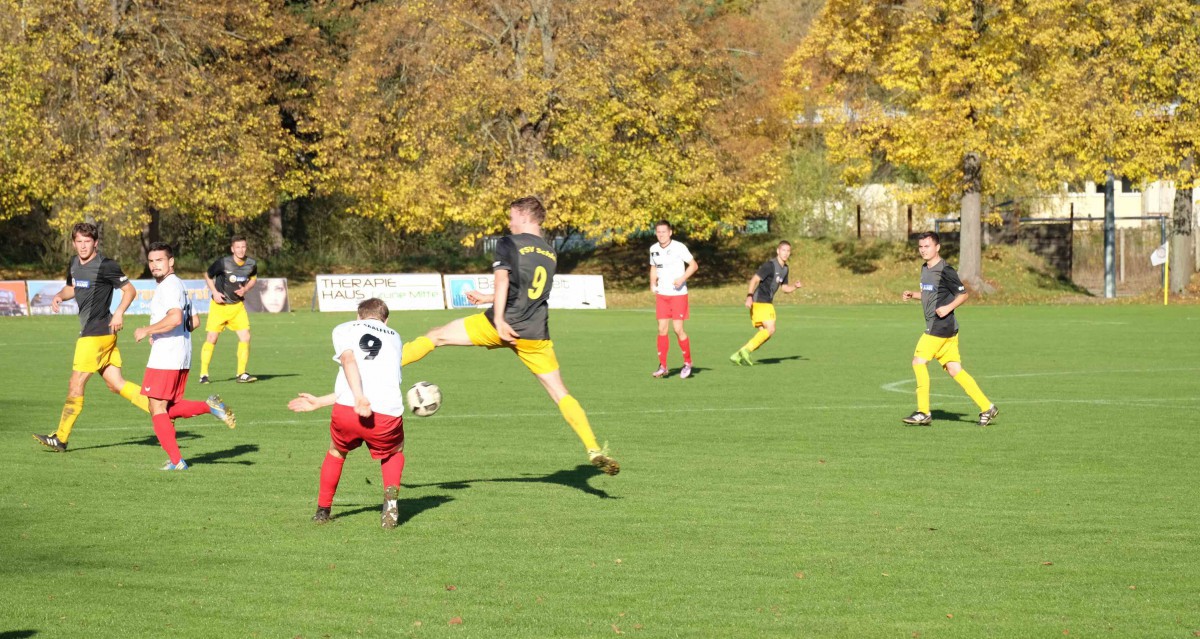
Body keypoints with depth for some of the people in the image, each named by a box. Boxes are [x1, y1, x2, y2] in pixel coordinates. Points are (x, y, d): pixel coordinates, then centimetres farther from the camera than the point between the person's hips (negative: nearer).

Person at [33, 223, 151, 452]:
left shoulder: (105, 266, -13)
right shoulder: (74, 264, 12)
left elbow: (129, 290, -7)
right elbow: (72, 287, 29)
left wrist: (119, 313, -21)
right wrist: (60, 296, 8)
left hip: (97, 333, -9)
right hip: (89, 330, 9)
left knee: (76, 384, -4)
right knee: (115, 384, 7)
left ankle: (61, 438, 3)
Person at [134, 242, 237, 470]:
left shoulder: (168, 286, -13)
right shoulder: (178, 285, 19)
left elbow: (175, 317, -28)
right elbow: (194, 322, 24)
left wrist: (147, 331, -18)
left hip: (165, 357, -10)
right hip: (182, 358, 10)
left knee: (157, 409, -2)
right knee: (171, 409, 15)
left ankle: (176, 461, -2)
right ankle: (211, 406, 1)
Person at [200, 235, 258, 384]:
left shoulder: (251, 264, -7)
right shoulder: (223, 262, -17)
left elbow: (253, 278, 14)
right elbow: (208, 276, -1)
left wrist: (245, 289, -6)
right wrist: (215, 292, -12)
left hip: (238, 306, 3)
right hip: (220, 305, -3)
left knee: (245, 337, -7)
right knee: (211, 338, -4)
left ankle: (241, 374, 4)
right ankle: (203, 374, 6)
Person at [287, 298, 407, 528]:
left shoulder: (344, 329, 18)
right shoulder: (394, 338, 28)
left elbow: (348, 359, -5)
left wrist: (359, 397, -20)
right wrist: (319, 402, 34)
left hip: (347, 413, -1)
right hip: (387, 414, 1)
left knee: (336, 453, 31)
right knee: (394, 452, 32)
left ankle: (323, 510, 39)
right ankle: (391, 495, 7)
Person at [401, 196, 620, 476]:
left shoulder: (509, 244, -1)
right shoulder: (550, 254, 19)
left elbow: (503, 279, -17)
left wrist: (499, 319, -25)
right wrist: (487, 298, 37)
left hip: (503, 326, -5)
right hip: (535, 334, 5)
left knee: (436, 336, 10)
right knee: (561, 394, 5)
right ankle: (594, 450, -4)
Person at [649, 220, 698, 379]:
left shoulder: (679, 247, -11)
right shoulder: (654, 249, 6)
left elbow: (694, 265, -7)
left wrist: (682, 278, -22)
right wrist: (652, 284, 5)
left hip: (678, 293, -5)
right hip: (661, 294, 5)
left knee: (678, 329, -7)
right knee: (662, 329, -1)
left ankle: (687, 362, 11)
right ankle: (662, 366, 4)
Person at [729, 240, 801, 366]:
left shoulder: (784, 269, 16)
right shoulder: (770, 265, -13)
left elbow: (785, 288, 22)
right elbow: (755, 279, -19)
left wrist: (795, 286, 1)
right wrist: (749, 296, -30)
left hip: (767, 303, 9)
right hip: (759, 302, -9)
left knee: (765, 333, 4)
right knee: (770, 329, -19)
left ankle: (738, 356, 4)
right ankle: (746, 350, -17)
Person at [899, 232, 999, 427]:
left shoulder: (945, 271, -12)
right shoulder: (925, 269, 14)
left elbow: (963, 294, -9)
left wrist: (948, 307, -24)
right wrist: (912, 294, 12)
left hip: (941, 326, -9)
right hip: (935, 327, 9)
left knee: (918, 361, -9)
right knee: (954, 369, 6)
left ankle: (923, 413, -4)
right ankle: (987, 407, 8)